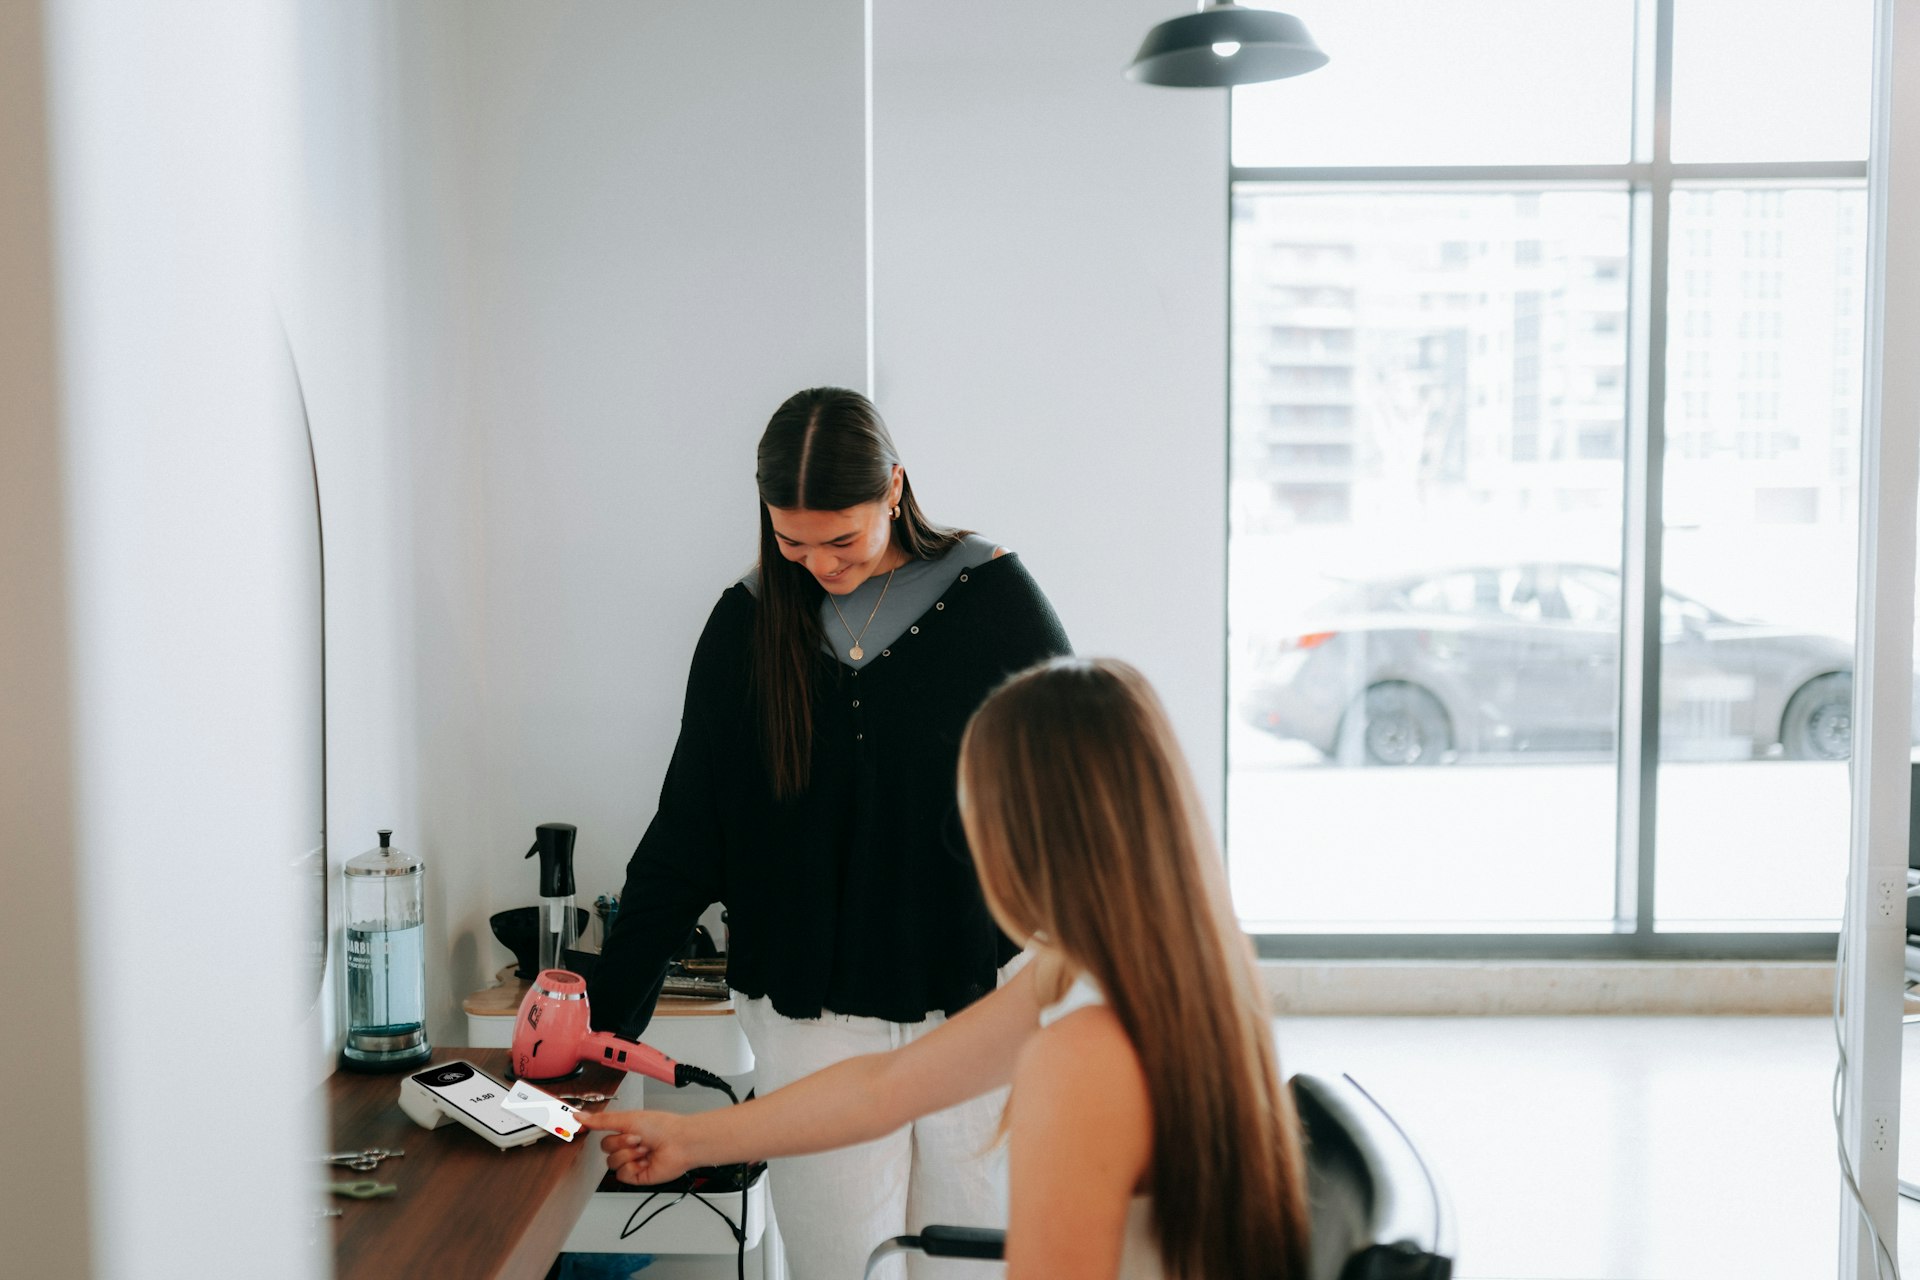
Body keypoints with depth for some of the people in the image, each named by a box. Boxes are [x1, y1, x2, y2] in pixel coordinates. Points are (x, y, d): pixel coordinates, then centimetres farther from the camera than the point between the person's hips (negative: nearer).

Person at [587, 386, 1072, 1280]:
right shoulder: (748, 624, 2)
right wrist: (607, 1015, -1)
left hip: (976, 1001, -1)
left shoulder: (993, 598, -4)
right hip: (812, 1017, 1)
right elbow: (685, 837, 5)